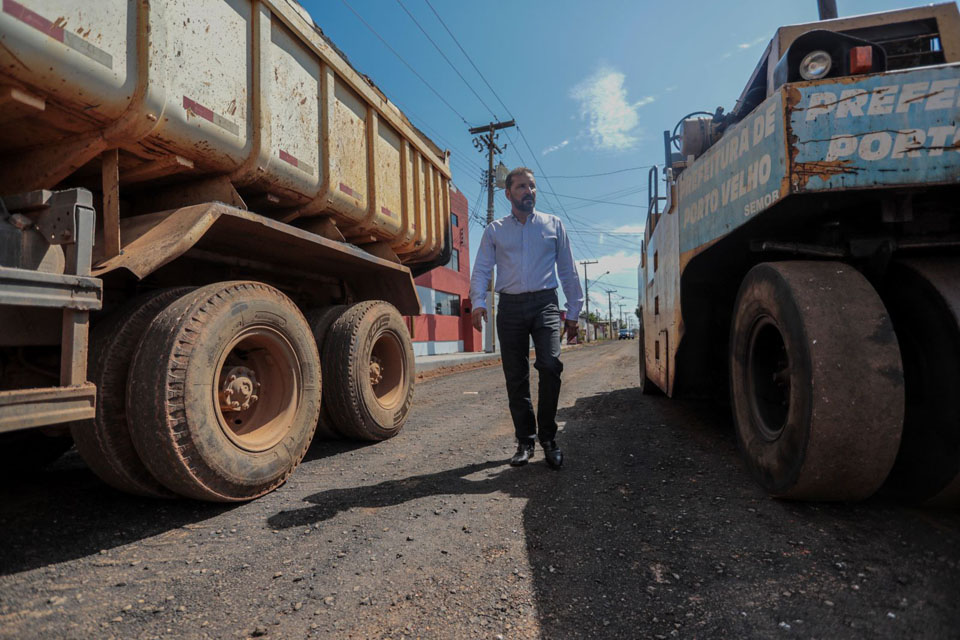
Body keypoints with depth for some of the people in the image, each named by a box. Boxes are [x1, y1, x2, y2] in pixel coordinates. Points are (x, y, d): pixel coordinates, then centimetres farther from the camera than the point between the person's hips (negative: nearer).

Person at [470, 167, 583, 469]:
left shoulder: (553, 225, 14)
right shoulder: (494, 230, 14)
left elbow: (568, 271, 13)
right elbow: (481, 269, 7)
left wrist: (573, 312, 8)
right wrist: (478, 302, -11)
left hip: (545, 303, -1)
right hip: (510, 307, 1)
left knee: (550, 365, -19)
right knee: (515, 376, 2)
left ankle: (548, 437, -2)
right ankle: (525, 441, 14)